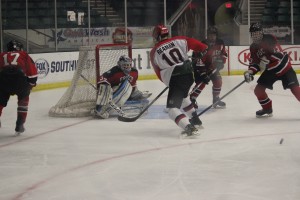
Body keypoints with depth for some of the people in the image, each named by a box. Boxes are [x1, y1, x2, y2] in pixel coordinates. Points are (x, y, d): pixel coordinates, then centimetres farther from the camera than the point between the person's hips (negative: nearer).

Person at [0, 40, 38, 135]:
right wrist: (31, 83, 31)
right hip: (19, 77, -1)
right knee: (23, 98, 26)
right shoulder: (23, 55, 26)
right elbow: (32, 71, 18)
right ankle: (19, 125, 20)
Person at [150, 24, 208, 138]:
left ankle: (189, 128, -26)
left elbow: (158, 72, 13)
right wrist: (202, 50, 20)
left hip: (174, 79, -5)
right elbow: (194, 43, 1)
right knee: (182, 96, 34)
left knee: (172, 108, -4)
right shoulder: (178, 40, 8)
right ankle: (195, 121, 40)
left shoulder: (154, 53, 7)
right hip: (189, 74, 6)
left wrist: (167, 81, 27)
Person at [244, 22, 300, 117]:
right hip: (270, 70, 7)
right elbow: (254, 63, 3)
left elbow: (279, 53, -28)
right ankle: (267, 109, 22)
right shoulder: (253, 47, 2)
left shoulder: (269, 39, -20)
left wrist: (266, 60, -36)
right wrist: (250, 72, -16)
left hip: (283, 67, -7)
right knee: (258, 90, 1)